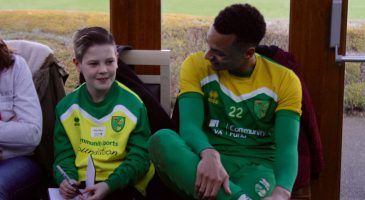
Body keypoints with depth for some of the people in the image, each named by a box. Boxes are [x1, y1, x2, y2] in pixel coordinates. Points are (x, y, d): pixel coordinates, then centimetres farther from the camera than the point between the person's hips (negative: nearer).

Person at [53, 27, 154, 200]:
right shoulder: (66, 107, 8)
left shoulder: (132, 104, -1)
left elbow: (139, 157, -4)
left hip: (121, 185, -2)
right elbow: (64, 154, 11)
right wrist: (67, 179, -10)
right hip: (80, 185, 3)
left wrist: (109, 184, -17)